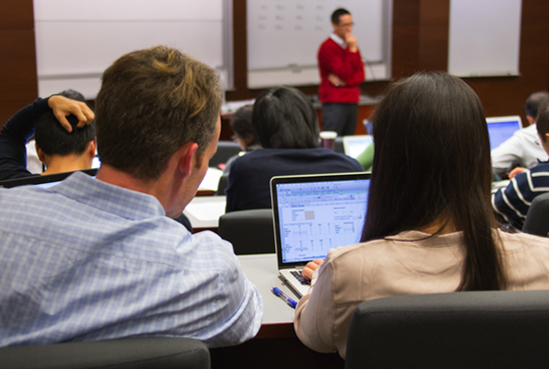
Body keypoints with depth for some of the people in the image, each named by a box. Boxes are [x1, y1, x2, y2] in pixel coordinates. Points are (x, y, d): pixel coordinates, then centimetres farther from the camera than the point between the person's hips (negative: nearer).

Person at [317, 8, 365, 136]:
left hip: (352, 101, 7)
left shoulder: (351, 45, 14)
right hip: (335, 103, -7)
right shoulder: (327, 47, -8)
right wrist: (352, 50, -15)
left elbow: (361, 75, 7)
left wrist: (343, 80, -11)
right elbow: (345, 73, -14)